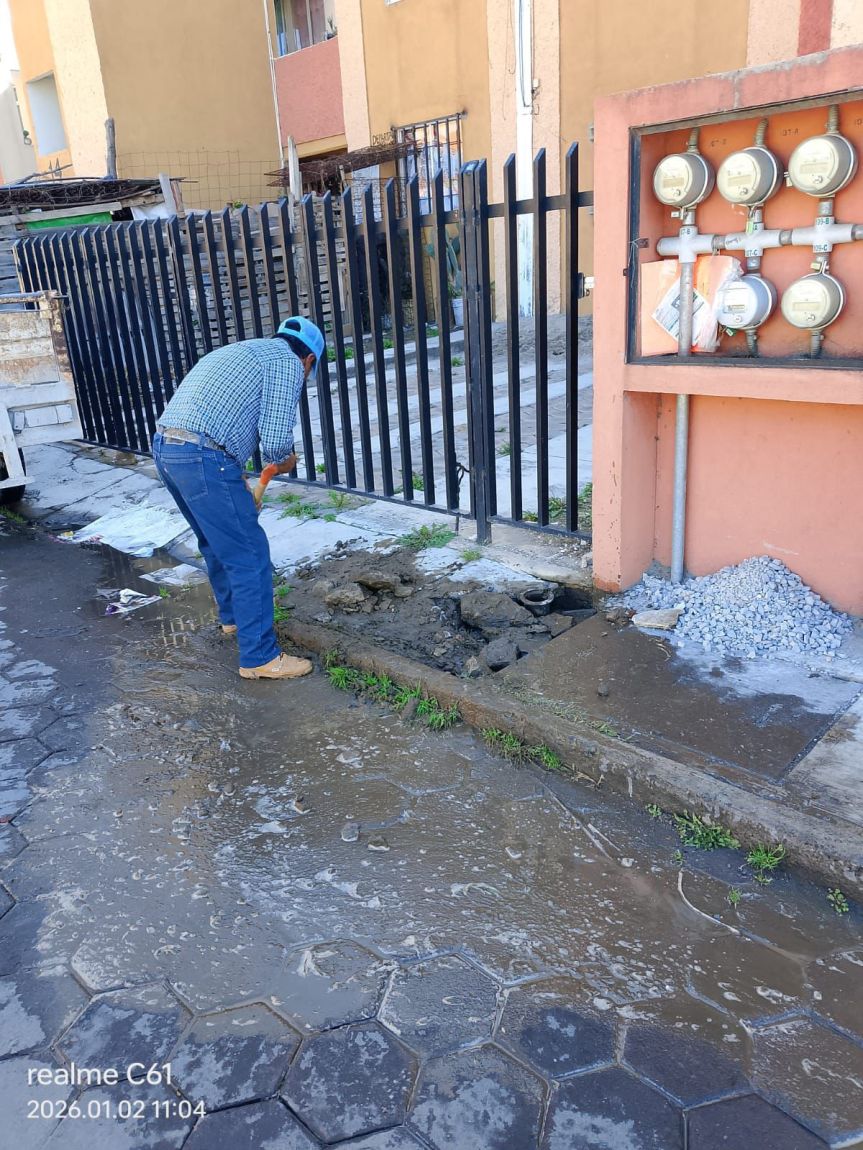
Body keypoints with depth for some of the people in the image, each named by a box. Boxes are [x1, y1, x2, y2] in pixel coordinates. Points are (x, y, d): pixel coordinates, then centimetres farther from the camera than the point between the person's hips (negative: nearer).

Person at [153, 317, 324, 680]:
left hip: (165, 447, 9)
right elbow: (276, 440, -11)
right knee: (249, 555, 0)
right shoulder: (287, 363, 0)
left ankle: (233, 616, 45)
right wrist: (285, 460, 13)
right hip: (202, 458, -9)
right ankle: (260, 657, 6)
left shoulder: (244, 351, 27)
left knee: (218, 542, 27)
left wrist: (241, 486, 35)